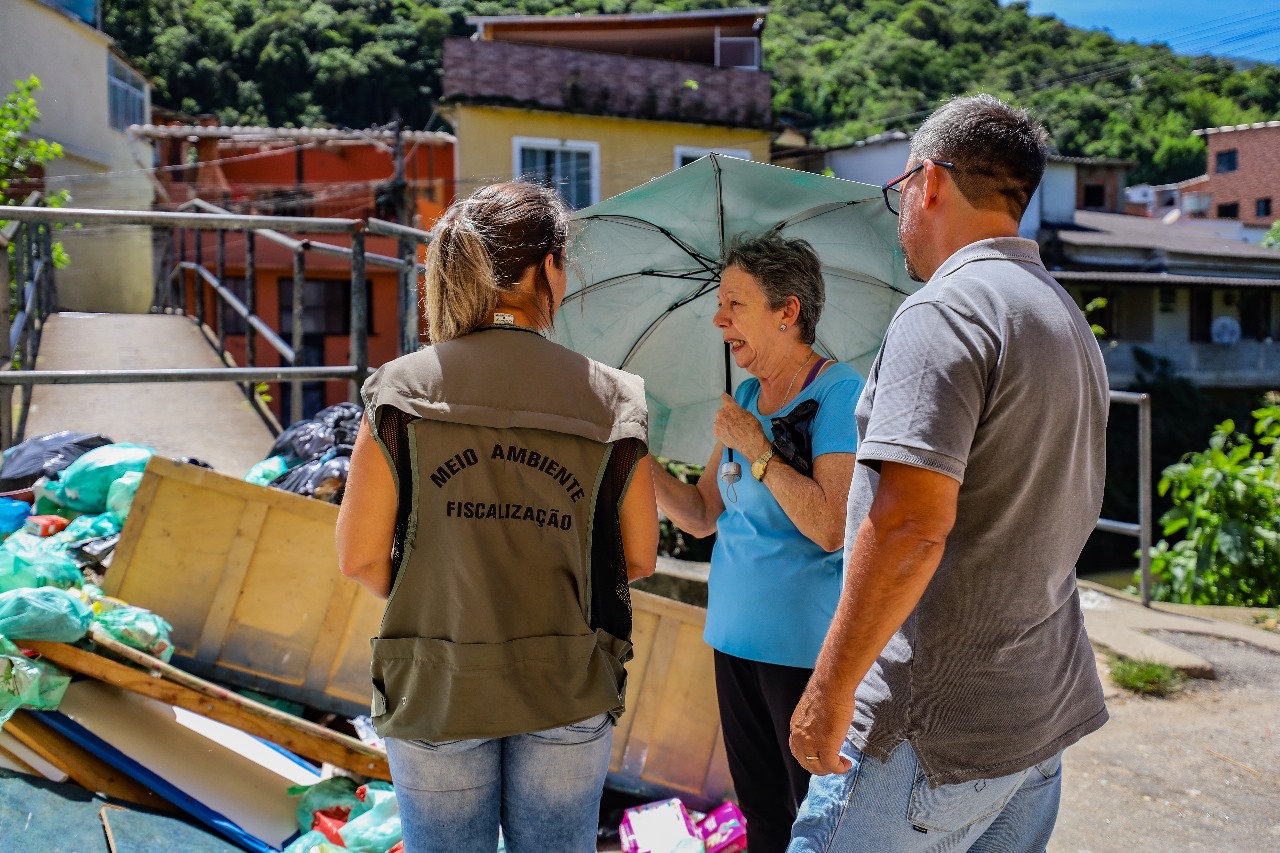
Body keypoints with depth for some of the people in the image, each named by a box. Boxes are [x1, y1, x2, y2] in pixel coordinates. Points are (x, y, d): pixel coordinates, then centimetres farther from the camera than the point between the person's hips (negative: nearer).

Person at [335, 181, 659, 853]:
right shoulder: (609, 398, -6)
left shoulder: (401, 389, -8)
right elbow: (639, 559, 0)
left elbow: (360, 559, -8)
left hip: (435, 693, 0)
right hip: (567, 695, 1)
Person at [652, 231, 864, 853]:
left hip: (807, 648, -7)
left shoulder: (840, 394, -13)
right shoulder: (745, 397, 10)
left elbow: (831, 528, -24)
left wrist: (755, 448, -18)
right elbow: (702, 516, 11)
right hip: (736, 638, 8)